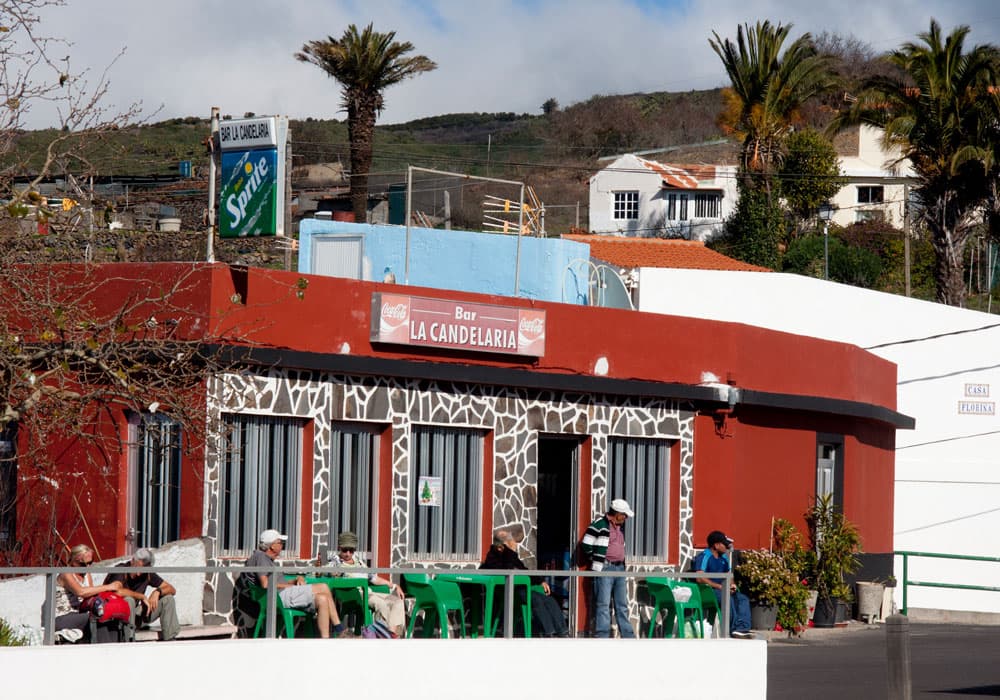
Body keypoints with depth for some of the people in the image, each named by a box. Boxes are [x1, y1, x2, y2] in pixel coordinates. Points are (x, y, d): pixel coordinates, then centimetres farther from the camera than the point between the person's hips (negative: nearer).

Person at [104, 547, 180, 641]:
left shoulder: (148, 574, -2)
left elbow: (172, 590, 1)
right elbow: (118, 591, -41)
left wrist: (157, 591, -20)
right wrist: (142, 597, -30)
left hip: (134, 615, 6)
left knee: (168, 599, -4)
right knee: (129, 600, -37)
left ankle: (169, 640, -6)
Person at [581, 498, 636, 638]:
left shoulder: (620, 527, 16)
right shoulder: (599, 525, -9)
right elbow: (585, 546, -11)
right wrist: (597, 560, -2)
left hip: (619, 568, 8)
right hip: (604, 569, -8)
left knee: (622, 605, 10)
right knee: (603, 604, -7)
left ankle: (628, 636, 14)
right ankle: (602, 636, -6)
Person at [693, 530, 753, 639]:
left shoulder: (724, 557, 17)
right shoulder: (704, 556, -11)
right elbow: (700, 578, -21)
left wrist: (732, 584, 1)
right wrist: (720, 587, -21)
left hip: (721, 589, 8)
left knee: (743, 599, -14)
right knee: (728, 599, -33)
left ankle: (742, 628, -31)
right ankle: (734, 629, -30)